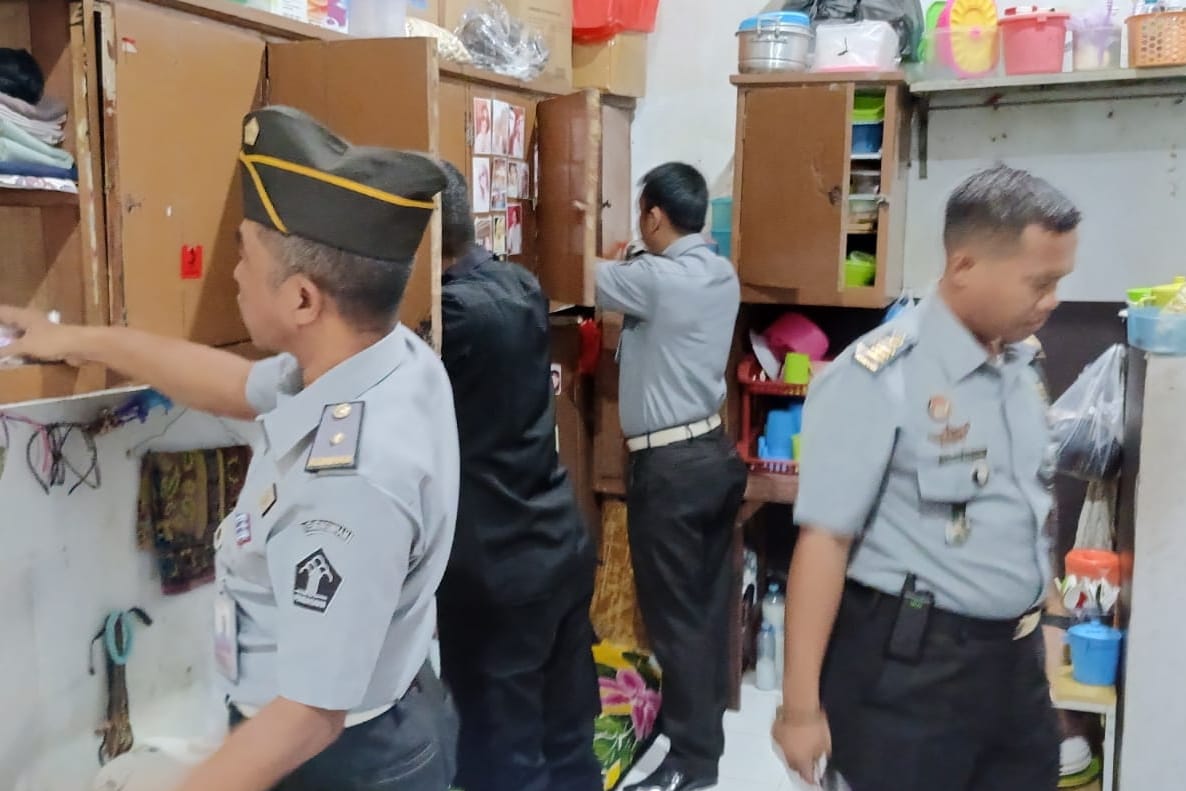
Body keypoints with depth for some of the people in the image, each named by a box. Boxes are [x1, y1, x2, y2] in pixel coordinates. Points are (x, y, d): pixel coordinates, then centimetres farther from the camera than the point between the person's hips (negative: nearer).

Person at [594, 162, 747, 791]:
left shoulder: (656, 279, -18)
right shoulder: (721, 275, 7)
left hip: (669, 466, -8)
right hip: (714, 452, 9)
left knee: (674, 614, 1)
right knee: (709, 603, 17)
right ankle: (705, 722, 32)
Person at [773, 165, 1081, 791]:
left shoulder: (1025, 362, 5)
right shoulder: (878, 379, -20)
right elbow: (824, 540, -21)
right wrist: (801, 704, -20)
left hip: (1017, 656, 8)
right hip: (911, 667, -7)